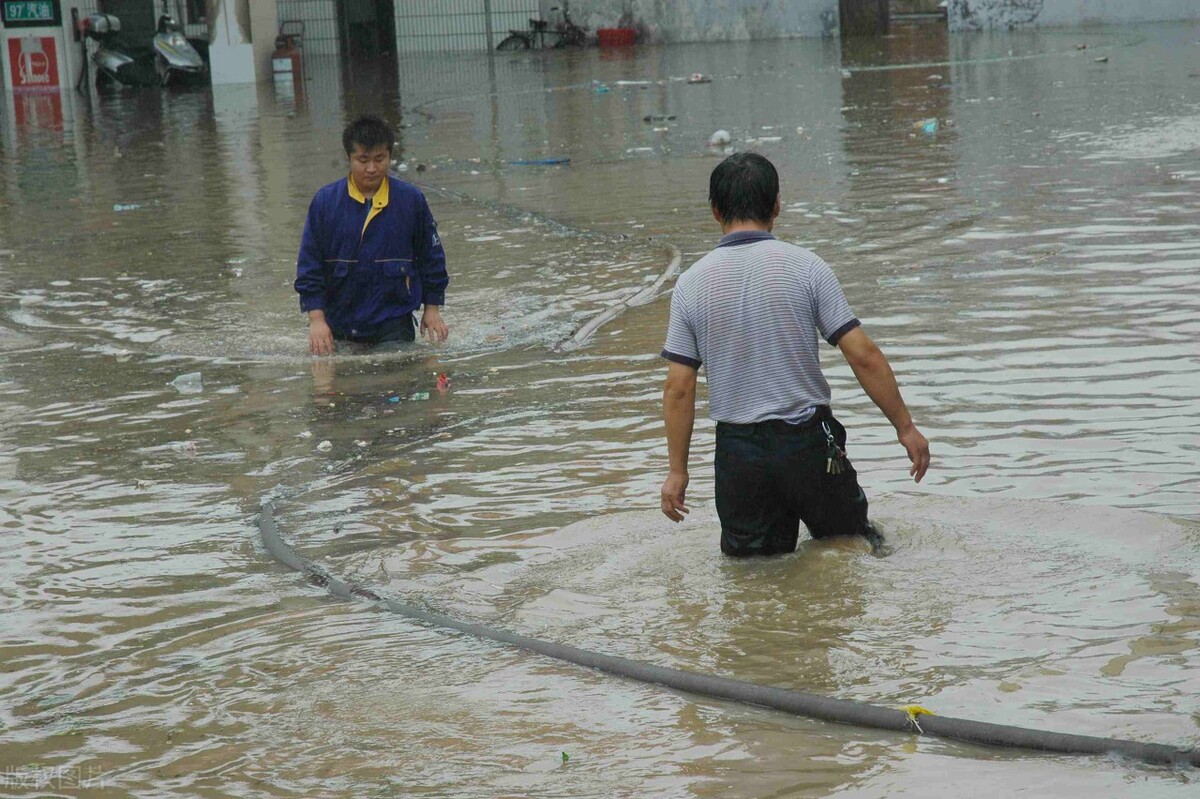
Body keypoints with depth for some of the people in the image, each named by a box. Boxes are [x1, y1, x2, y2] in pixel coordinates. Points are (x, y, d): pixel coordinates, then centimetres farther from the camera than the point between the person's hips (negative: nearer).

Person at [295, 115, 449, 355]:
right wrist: (316, 318, -7)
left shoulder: (411, 199, 0)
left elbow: (431, 257, 10)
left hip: (394, 326, 0)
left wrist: (432, 308, 9)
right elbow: (309, 265, 0)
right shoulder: (325, 201, -2)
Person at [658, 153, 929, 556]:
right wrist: (905, 427, 2)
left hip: (738, 452, 1)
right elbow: (864, 356, -8)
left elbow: (678, 390, -2)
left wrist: (678, 470, 7)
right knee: (849, 538, 15)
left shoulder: (691, 284, -2)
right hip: (808, 442, -1)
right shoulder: (805, 267, -6)